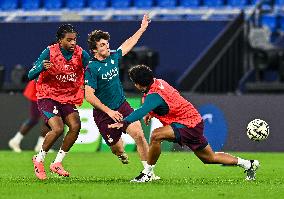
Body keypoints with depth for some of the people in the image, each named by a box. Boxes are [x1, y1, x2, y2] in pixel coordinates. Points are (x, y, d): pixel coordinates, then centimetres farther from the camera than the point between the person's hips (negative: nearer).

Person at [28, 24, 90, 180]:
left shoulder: (82, 55, -5)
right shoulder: (50, 52, -13)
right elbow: (31, 75, -13)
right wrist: (42, 67, -35)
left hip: (68, 99, 4)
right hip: (47, 97, -4)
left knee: (75, 126, -20)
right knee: (58, 129, -24)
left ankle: (57, 163, -3)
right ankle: (39, 160, 1)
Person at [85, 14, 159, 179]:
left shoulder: (113, 57, 2)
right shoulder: (92, 69, -16)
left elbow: (128, 44, 22)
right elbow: (89, 96, -20)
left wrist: (142, 28, 29)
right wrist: (109, 111, -24)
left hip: (122, 106, 5)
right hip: (104, 113, -5)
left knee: (138, 134, -16)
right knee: (117, 148, 3)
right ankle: (121, 153, 43)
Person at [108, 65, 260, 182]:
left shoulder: (154, 95, -25)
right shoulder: (158, 82, 4)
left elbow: (142, 111, -43)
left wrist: (124, 122, -51)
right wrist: (151, 113, 12)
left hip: (188, 125, -10)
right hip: (194, 120, 10)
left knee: (156, 135, -26)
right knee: (210, 158, 21)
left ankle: (147, 173, -15)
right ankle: (248, 164, 30)